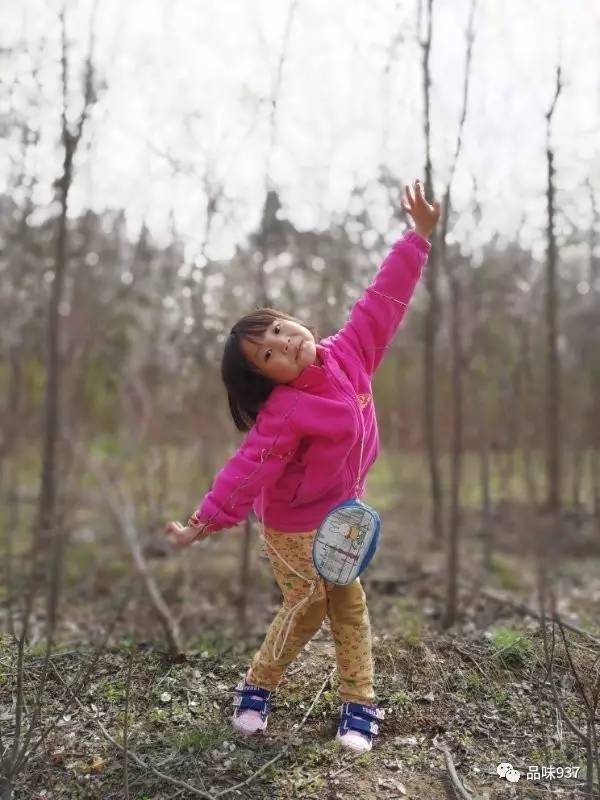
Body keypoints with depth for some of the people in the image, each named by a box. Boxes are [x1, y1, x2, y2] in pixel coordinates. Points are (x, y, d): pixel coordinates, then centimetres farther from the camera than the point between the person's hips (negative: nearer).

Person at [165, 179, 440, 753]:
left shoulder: (348, 352, -12)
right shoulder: (285, 413, -29)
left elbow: (383, 300, -8)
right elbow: (249, 470, -29)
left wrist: (419, 234, -8)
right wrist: (205, 521, -32)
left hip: (345, 510, 6)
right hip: (294, 526, -6)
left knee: (350, 603, 11)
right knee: (307, 606, 6)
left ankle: (359, 704, 24)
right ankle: (257, 686, 29)